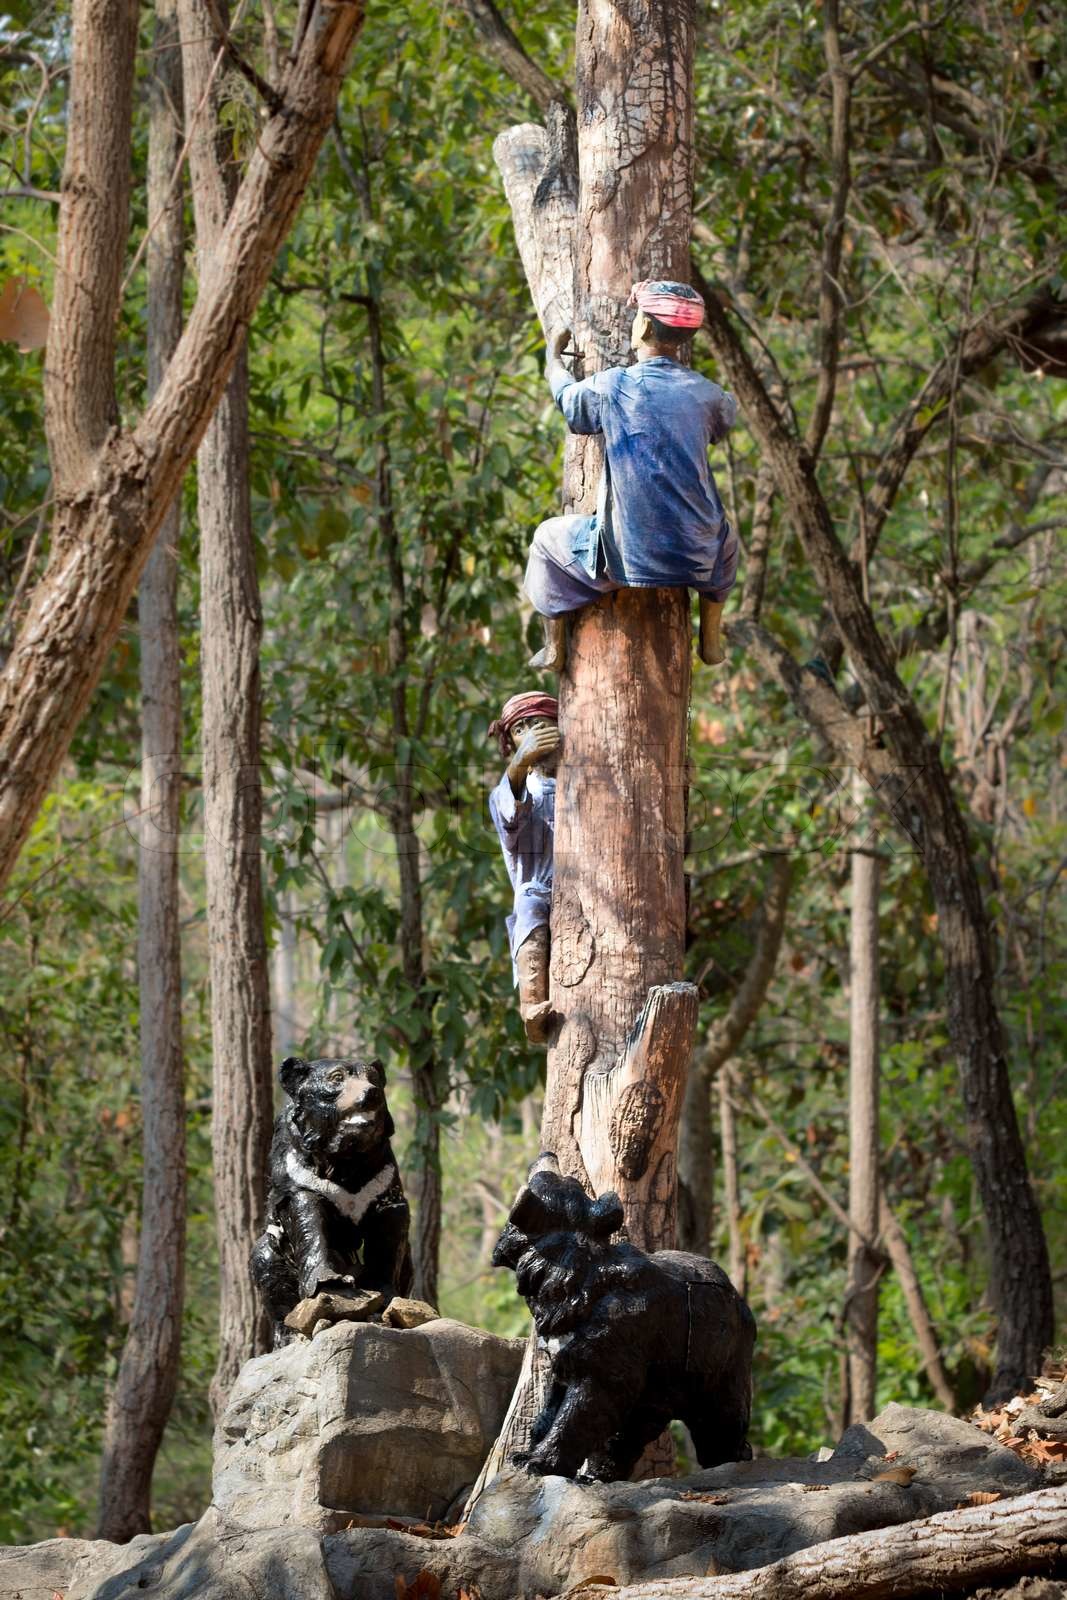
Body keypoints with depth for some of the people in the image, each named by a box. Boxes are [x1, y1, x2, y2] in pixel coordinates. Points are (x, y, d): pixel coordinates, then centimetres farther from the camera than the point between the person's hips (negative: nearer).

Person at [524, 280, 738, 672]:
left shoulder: (612, 386, -9)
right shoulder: (704, 393, -2)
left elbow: (566, 396, 15)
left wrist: (554, 357, 37)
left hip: (623, 560, -2)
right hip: (697, 560, 2)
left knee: (549, 538, 27)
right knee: (724, 540, 38)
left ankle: (555, 647, 30)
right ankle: (711, 639, 38)